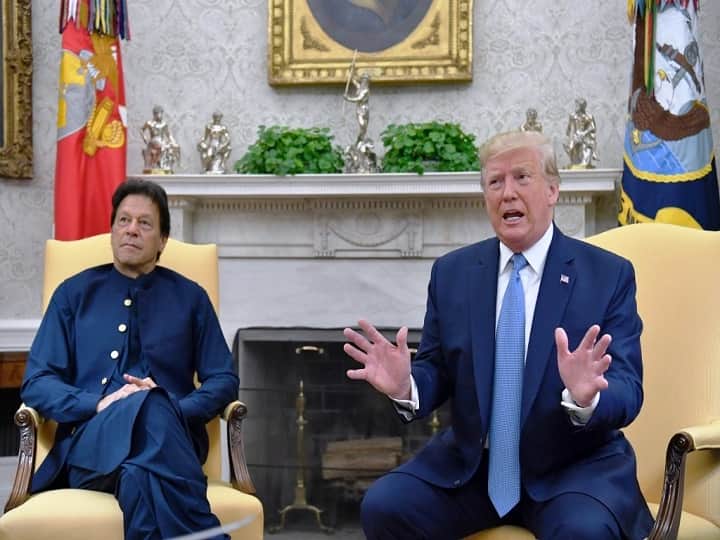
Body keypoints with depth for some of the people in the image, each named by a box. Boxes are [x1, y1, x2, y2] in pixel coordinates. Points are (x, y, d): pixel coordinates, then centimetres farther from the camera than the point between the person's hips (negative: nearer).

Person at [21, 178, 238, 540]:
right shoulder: (74, 293, 17)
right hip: (89, 441, 0)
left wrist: (171, 409, -10)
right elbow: (36, 383, 10)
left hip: (169, 437, 0)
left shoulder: (190, 298, 18)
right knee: (147, 408, -38)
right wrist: (99, 404, -11)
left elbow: (224, 381, 13)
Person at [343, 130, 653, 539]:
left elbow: (628, 392, -10)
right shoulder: (452, 272, 6)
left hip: (575, 466, -3)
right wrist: (405, 386, -17)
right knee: (383, 506, -19)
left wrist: (586, 398, -34)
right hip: (470, 465, 3)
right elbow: (438, 372, 7)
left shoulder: (609, 274, -3)